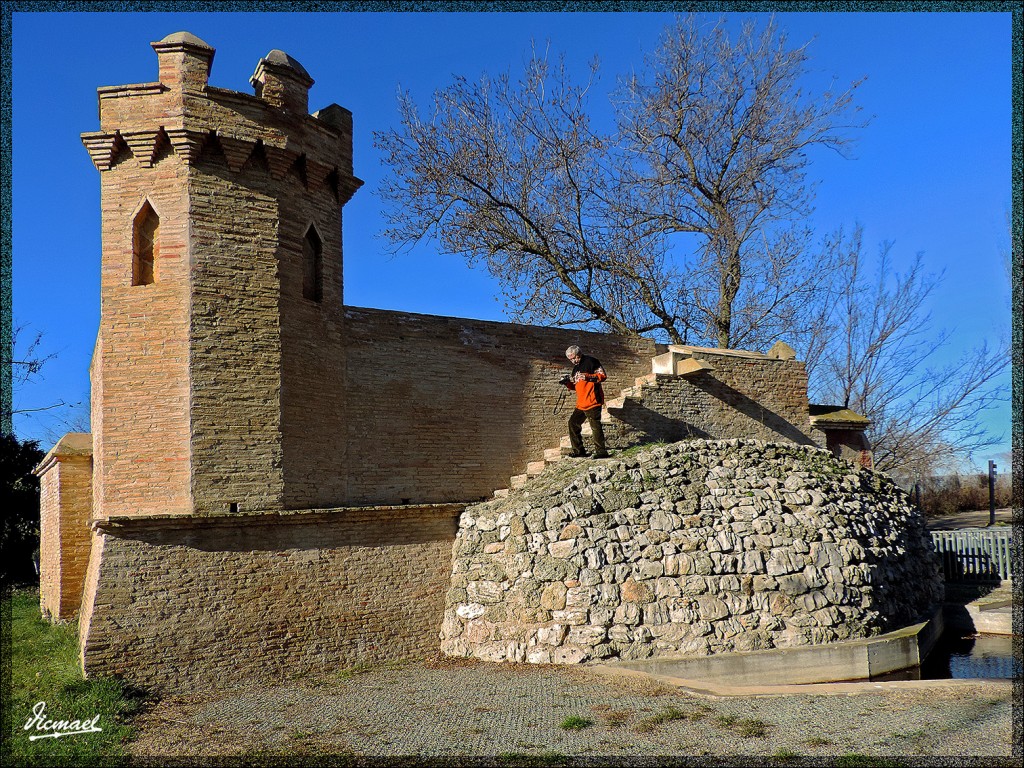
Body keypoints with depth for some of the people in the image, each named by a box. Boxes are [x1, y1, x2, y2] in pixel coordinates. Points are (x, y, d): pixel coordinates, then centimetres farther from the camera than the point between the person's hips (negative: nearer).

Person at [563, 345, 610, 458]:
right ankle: (579, 450, 16)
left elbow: (603, 375, -11)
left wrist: (588, 377, -21)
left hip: (592, 401, -9)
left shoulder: (590, 361, -4)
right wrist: (568, 383, 7)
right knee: (573, 423, 10)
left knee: (595, 426, -10)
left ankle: (601, 452, -7)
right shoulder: (576, 368, 22)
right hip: (581, 404, 9)